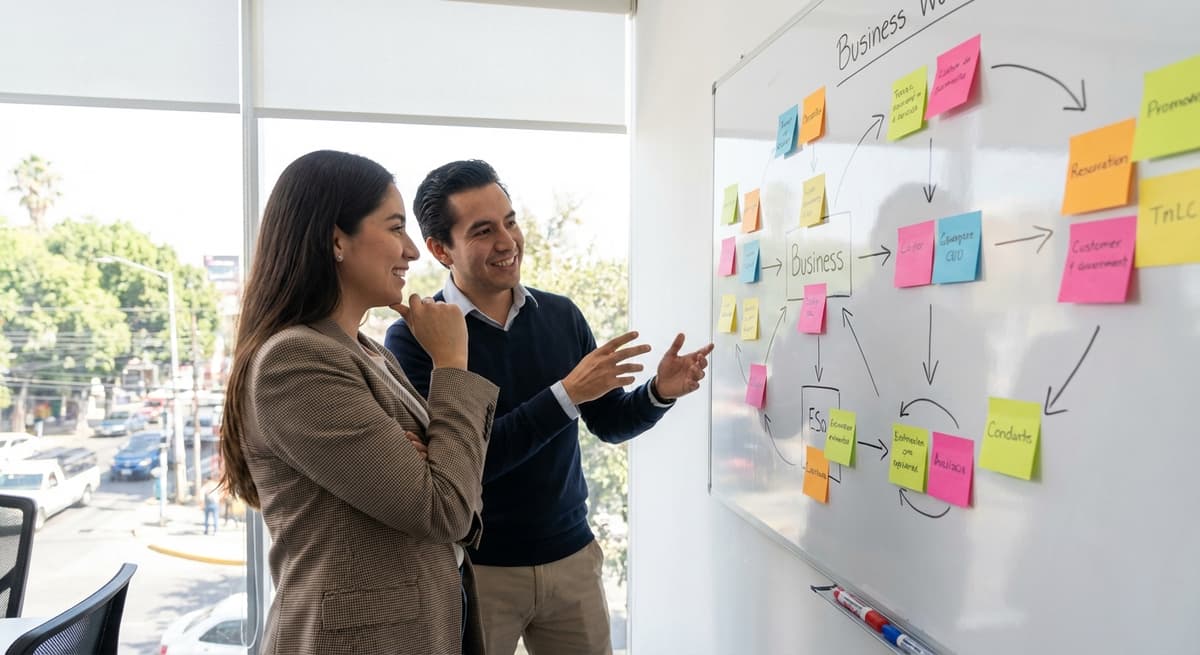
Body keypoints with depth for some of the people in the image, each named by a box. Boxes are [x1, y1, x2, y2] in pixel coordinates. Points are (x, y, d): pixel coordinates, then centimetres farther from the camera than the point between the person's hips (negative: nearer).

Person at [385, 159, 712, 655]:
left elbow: (610, 424, 6)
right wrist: (566, 393, -25)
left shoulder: (561, 315, -1)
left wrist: (659, 393, -14)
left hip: (571, 555, 4)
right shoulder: (413, 337, -13)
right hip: (475, 567, -3)